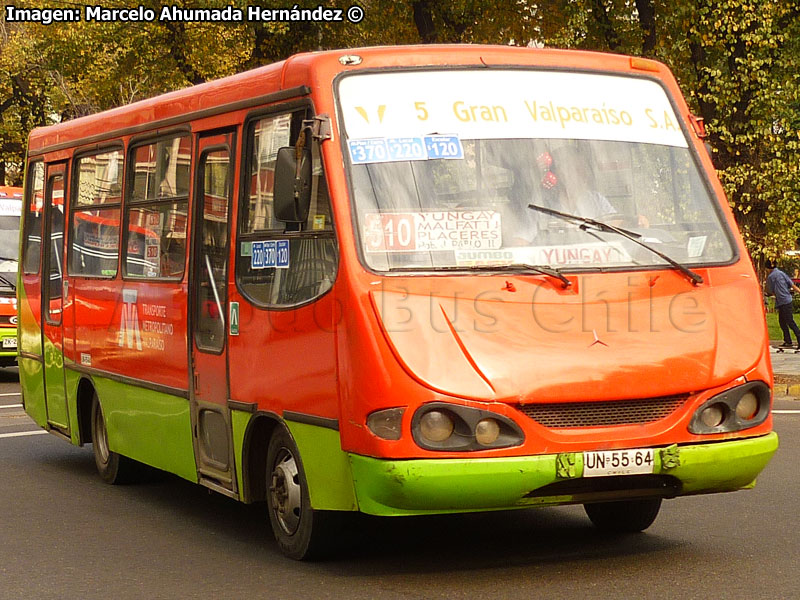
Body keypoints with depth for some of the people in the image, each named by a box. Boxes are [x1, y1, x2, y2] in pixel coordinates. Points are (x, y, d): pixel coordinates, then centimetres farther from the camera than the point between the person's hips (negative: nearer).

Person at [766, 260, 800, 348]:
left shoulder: (770, 277, -6)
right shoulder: (782, 273, 12)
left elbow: (771, 292, 1)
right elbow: (792, 285, 4)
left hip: (783, 301, -8)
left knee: (790, 322, -8)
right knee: (782, 322, 14)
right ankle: (787, 341, 15)